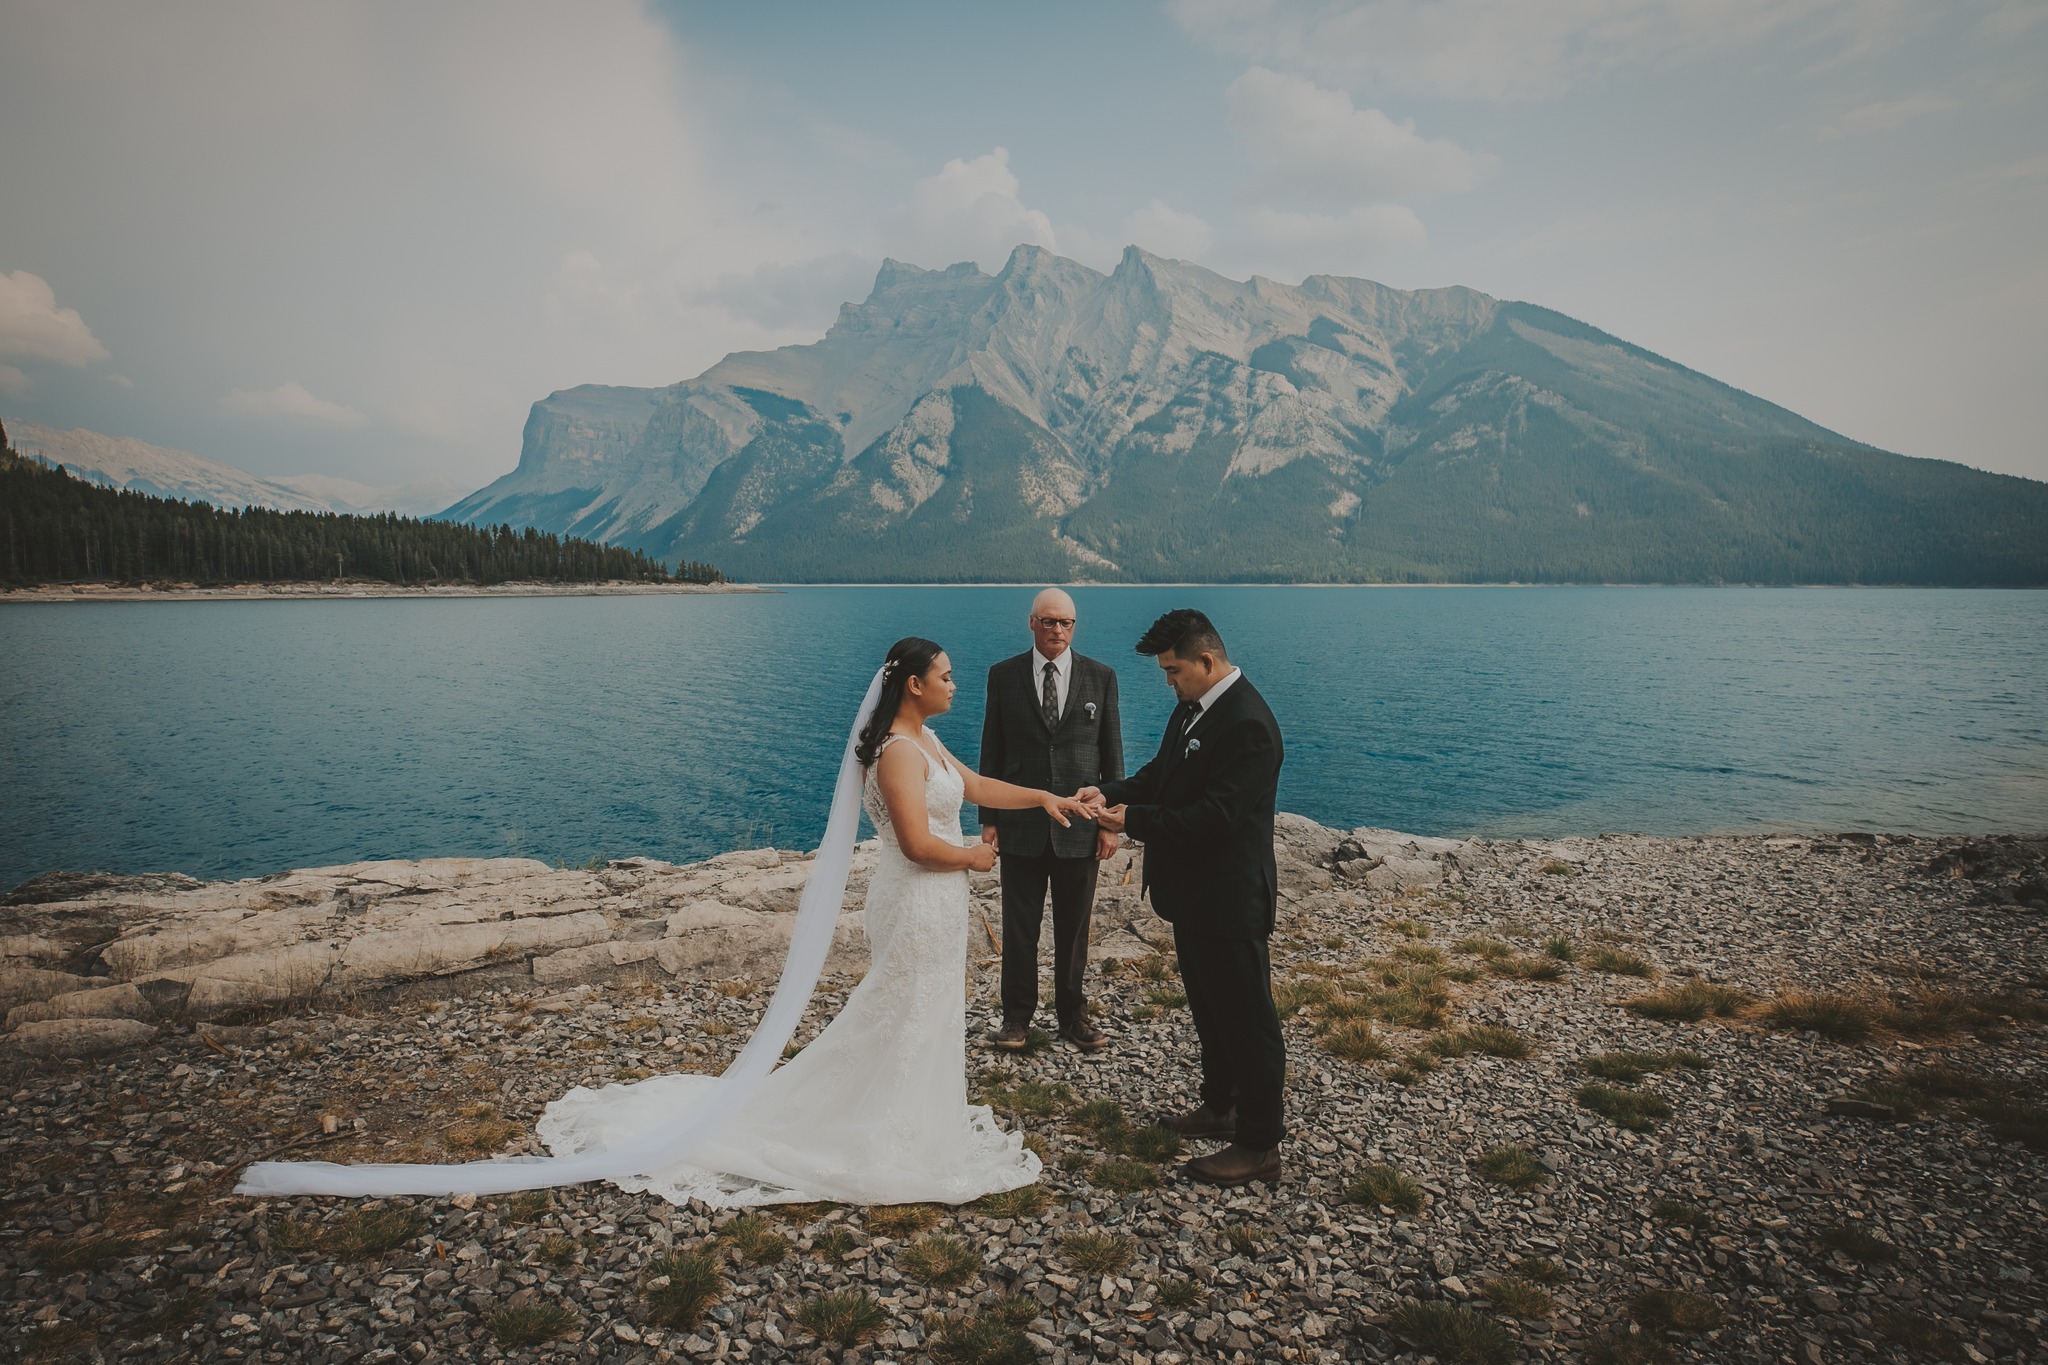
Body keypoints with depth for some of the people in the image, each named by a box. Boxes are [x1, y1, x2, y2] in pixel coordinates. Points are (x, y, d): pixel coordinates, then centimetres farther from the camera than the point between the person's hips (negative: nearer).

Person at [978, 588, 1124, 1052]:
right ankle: (1017, 1014, 25)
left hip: (1079, 827, 0)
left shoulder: (1101, 677, 1)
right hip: (1020, 825, 0)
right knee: (1019, 927, 9)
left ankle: (1072, 1014, 28)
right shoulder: (1004, 675, 0)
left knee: (1074, 928, 12)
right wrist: (988, 819, -1)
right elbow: (992, 753, 3)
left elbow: (1111, 754, 3)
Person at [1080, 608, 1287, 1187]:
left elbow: (1214, 816, -28)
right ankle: (1220, 1107, 42)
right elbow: (1162, 773, 13)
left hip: (1230, 900, -10)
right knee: (1209, 1008, 24)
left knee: (1246, 1018, 4)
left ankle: (1259, 1146, 18)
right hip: (1195, 894, 10)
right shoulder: (1193, 707, 5)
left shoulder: (1247, 724, -25)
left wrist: (1134, 820, -22)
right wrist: (1111, 792, -4)